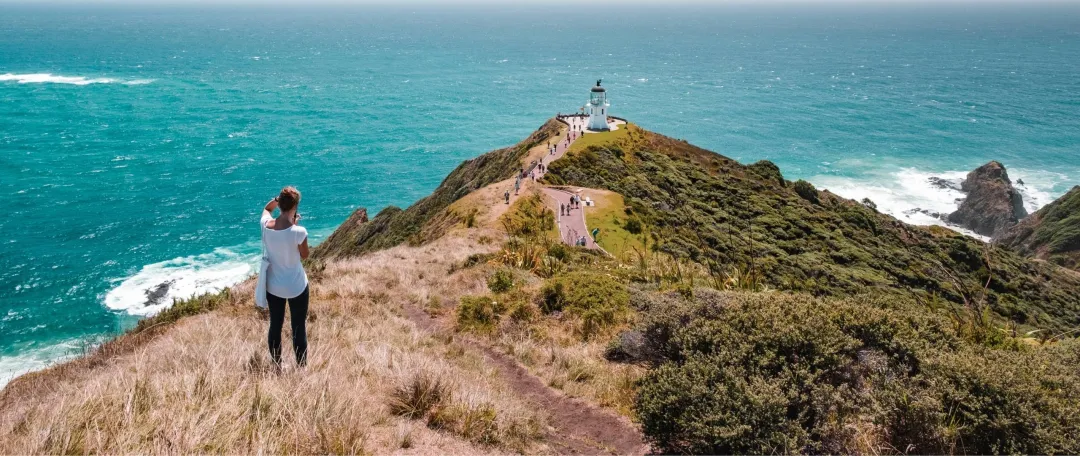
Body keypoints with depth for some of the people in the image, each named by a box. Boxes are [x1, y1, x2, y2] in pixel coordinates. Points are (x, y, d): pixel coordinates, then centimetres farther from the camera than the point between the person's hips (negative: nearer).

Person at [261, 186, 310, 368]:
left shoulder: (265, 225, -13)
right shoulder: (298, 232, -26)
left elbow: (266, 208, 13)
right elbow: (305, 255, -6)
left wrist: (279, 199, -4)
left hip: (273, 286, 4)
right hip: (296, 288, -4)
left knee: (275, 327, 18)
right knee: (299, 329, 9)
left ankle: (277, 368, 32)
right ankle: (301, 369, 19)